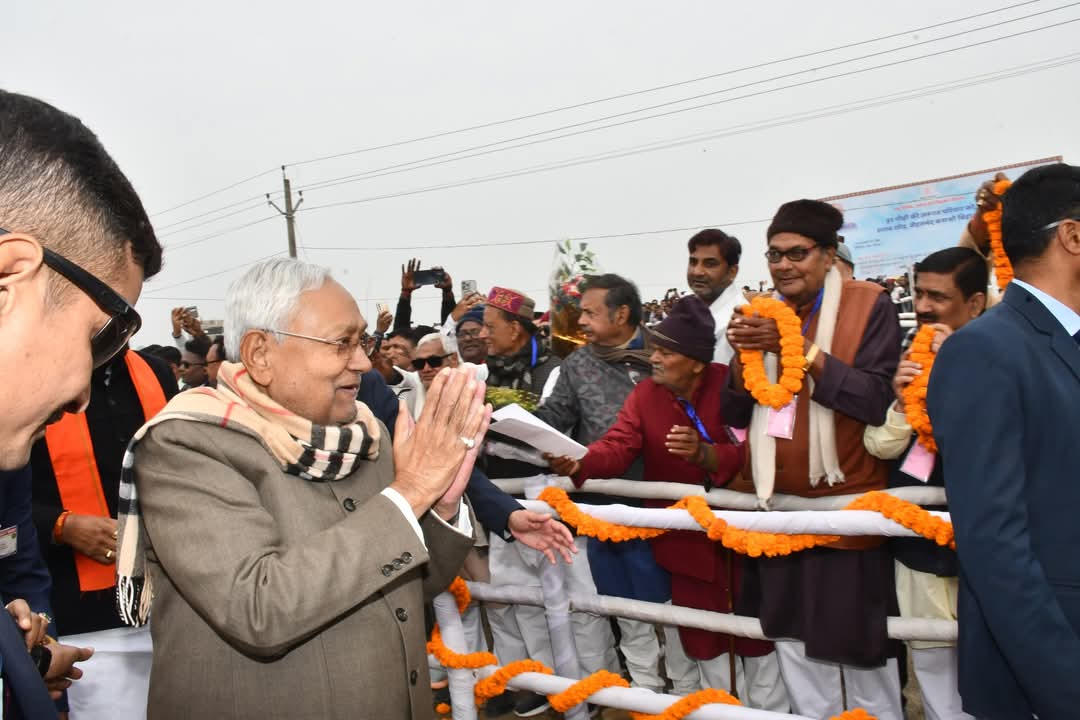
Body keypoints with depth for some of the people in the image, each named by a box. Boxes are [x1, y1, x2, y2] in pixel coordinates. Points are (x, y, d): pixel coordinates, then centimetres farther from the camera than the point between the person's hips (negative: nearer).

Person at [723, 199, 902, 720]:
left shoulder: (869, 306, -6)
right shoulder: (761, 315, 9)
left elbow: (878, 399, -17)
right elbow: (735, 417, 6)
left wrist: (803, 350, -24)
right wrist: (742, 356, -12)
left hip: (848, 507, -4)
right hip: (780, 508, 5)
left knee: (862, 652, 7)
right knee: (795, 645, 14)